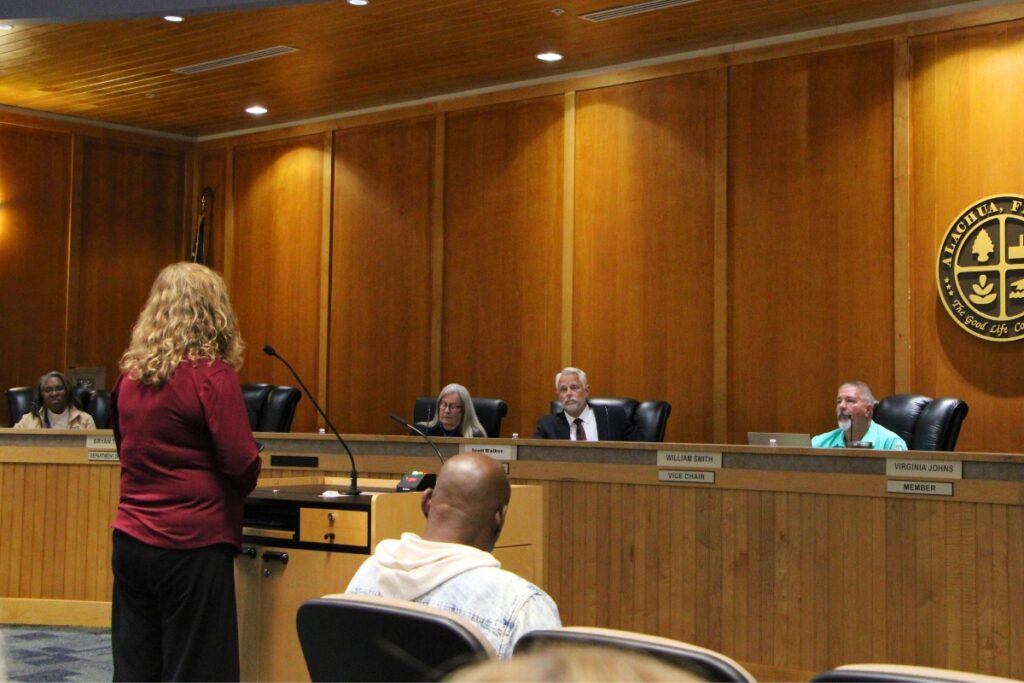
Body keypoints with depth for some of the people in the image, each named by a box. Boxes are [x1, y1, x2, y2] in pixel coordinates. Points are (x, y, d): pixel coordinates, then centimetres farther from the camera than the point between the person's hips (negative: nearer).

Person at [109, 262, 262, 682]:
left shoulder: (130, 375, 7)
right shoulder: (211, 373, -12)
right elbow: (241, 462, -14)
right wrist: (237, 490, 6)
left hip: (130, 538, 6)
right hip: (193, 542, -6)